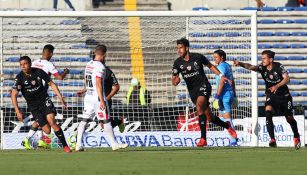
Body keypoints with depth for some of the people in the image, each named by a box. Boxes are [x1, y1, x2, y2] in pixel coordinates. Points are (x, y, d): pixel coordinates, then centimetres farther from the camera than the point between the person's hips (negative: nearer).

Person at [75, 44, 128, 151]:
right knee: (106, 121, 1)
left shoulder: (89, 65, 10)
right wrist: (102, 100, -19)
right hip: (97, 97, -8)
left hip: (88, 96, 8)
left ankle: (78, 145, 0)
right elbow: (98, 84, -20)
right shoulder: (100, 67, -15)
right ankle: (114, 144, 7)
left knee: (84, 120, 5)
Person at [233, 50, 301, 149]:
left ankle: (296, 137, 36)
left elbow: (286, 78, -22)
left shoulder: (278, 66, -16)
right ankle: (272, 140, -28)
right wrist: (240, 64, -47)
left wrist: (277, 86, -38)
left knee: (289, 118, 8)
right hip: (271, 96, 2)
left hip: (284, 95, -2)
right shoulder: (262, 67, -11)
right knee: (268, 113, -25)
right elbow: (251, 67, -28)